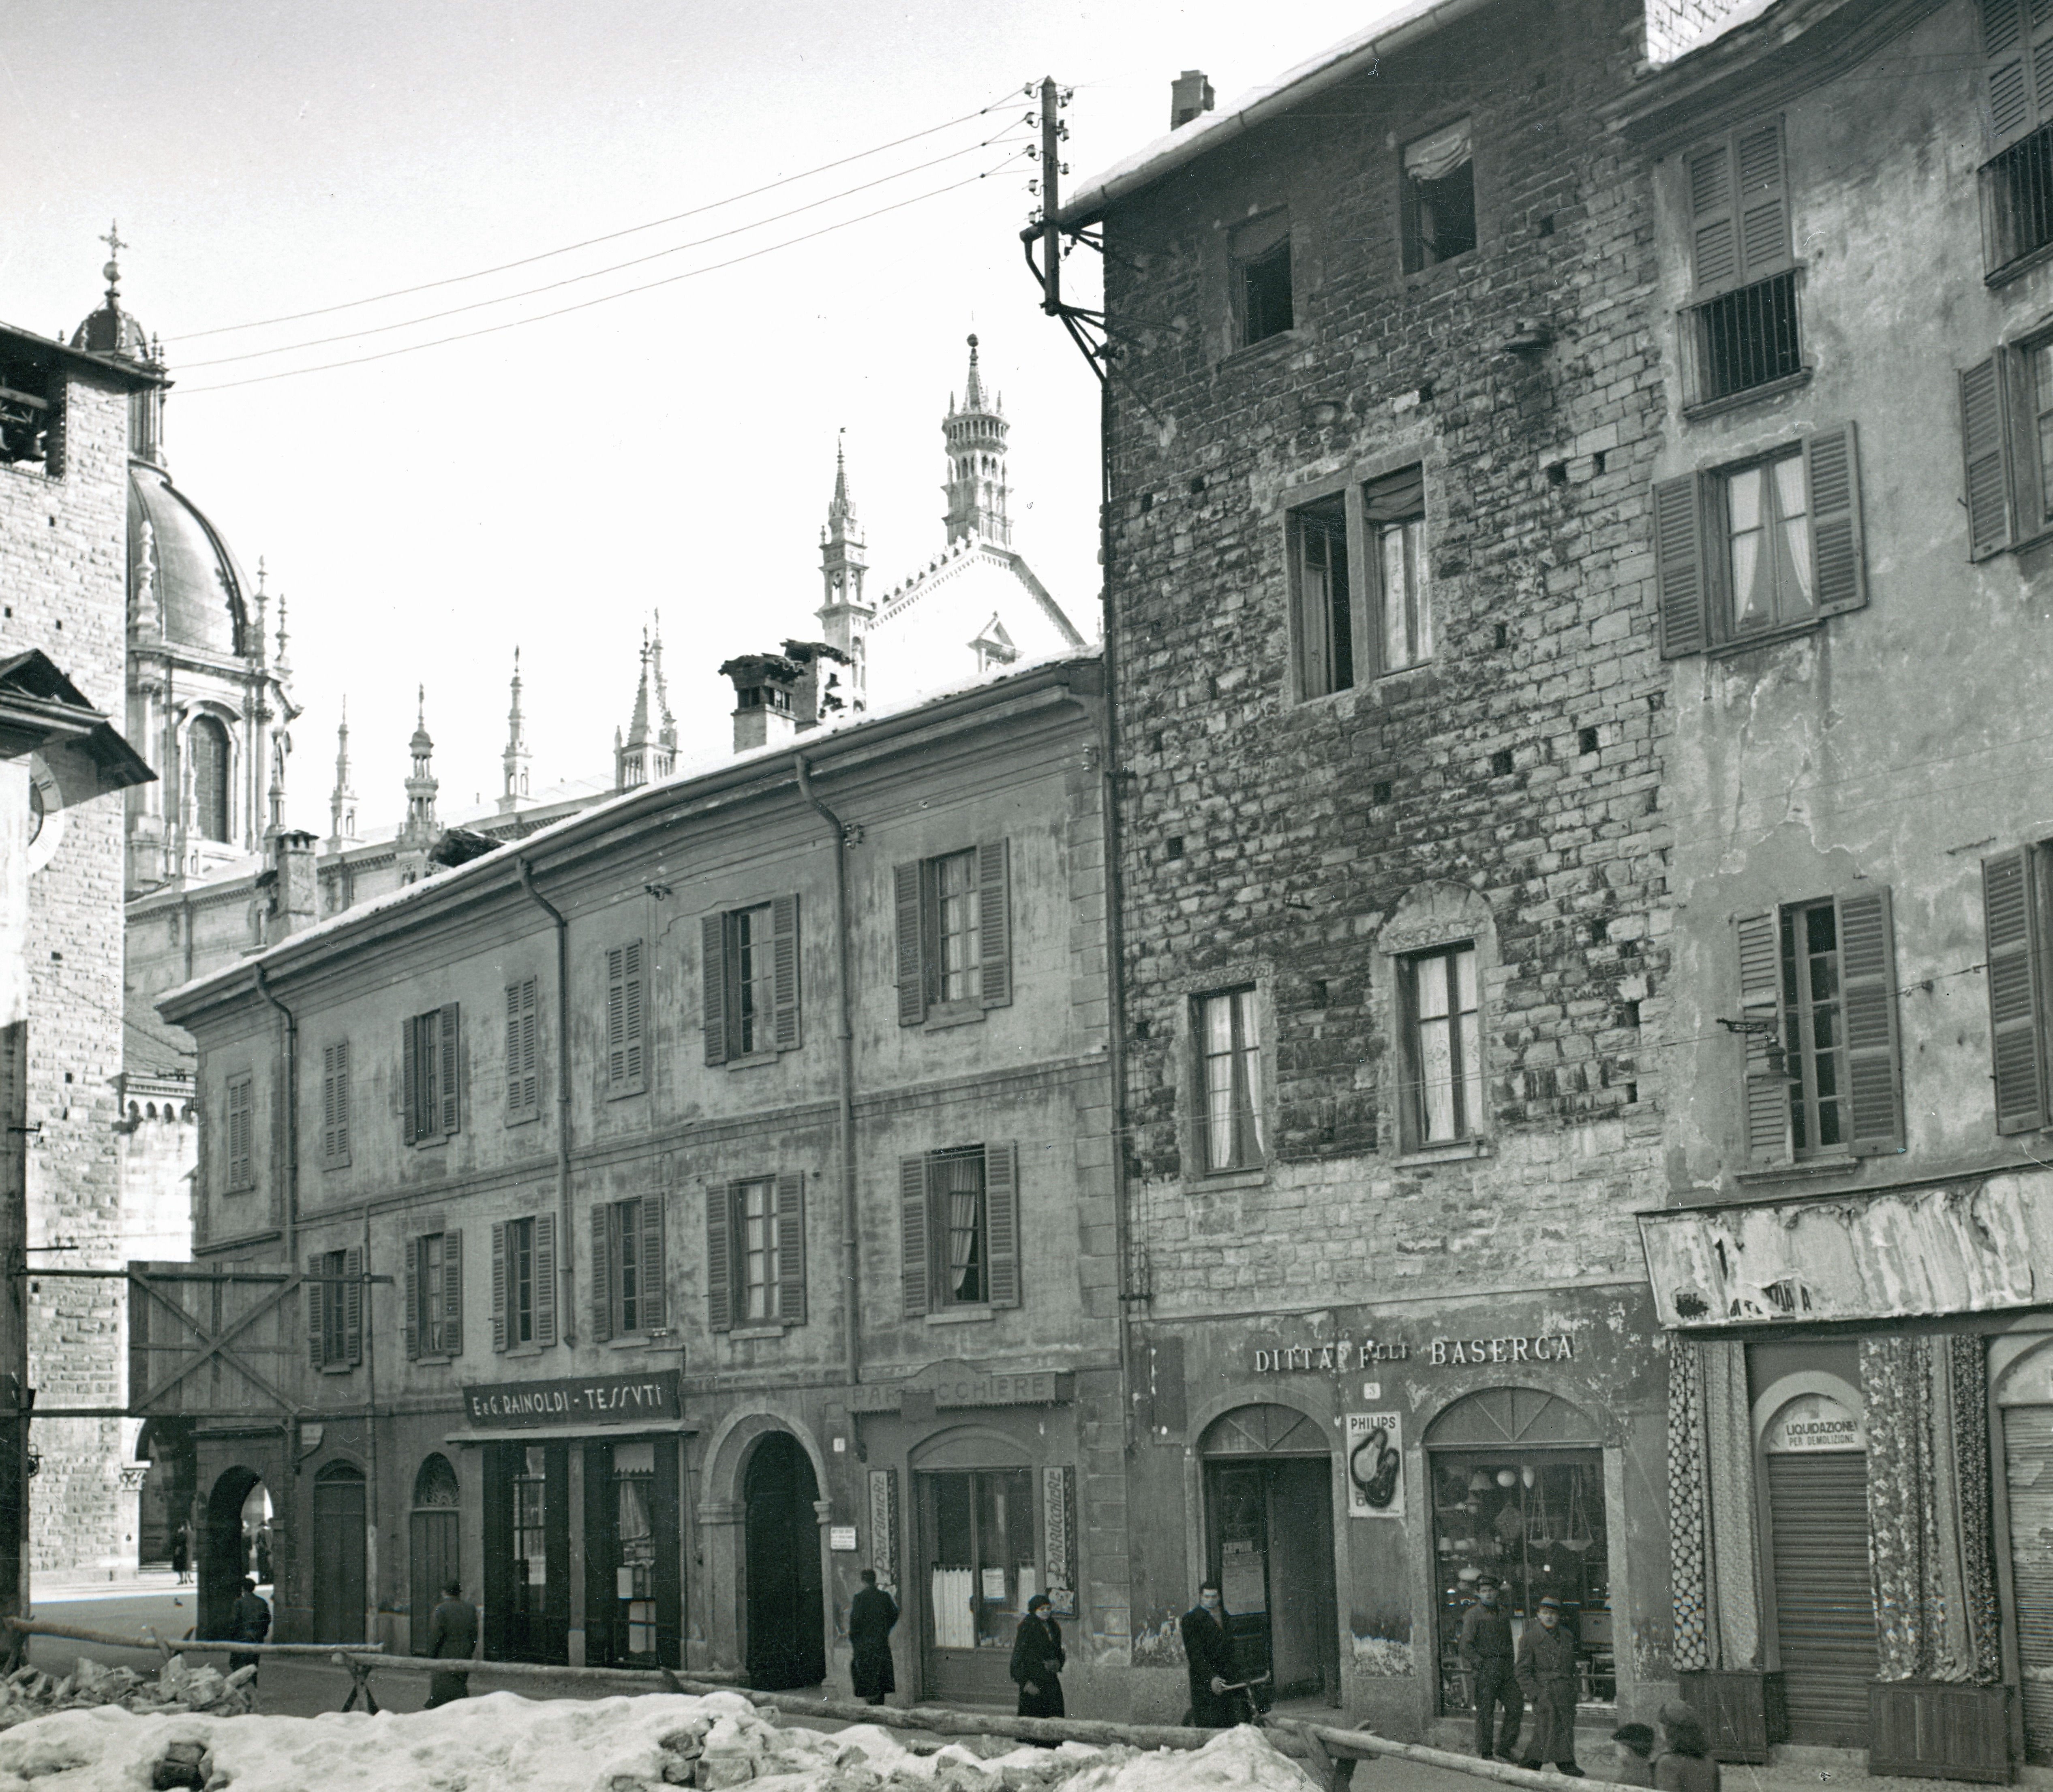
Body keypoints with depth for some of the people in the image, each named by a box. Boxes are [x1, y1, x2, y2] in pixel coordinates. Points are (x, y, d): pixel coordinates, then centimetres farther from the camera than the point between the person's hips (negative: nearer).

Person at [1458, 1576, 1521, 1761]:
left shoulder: (1502, 1615, 18)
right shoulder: (1473, 1615, -3)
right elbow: (1466, 1645, -10)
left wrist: (1510, 1667, 16)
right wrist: (1480, 1665, -16)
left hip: (1505, 1669, 6)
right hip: (1485, 1670, -6)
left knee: (1516, 1706, 0)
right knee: (1485, 1712, -3)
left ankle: (1505, 1746, 12)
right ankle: (1483, 1753, 6)